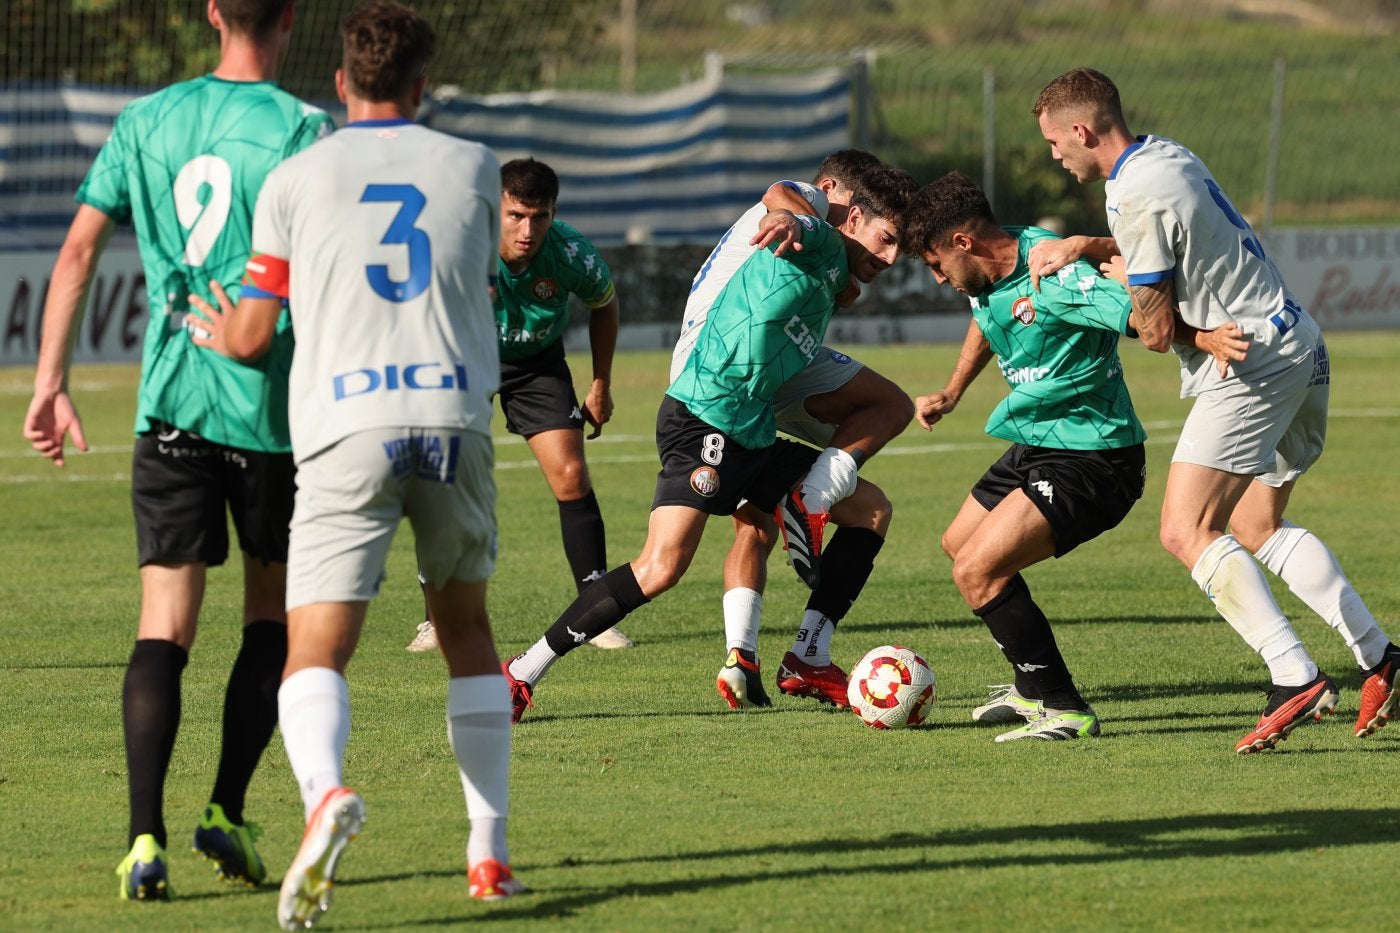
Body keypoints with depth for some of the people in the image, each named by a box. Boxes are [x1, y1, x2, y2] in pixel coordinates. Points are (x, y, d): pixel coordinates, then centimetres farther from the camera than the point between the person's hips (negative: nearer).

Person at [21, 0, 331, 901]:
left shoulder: (146, 120, 7)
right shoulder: (302, 128, -6)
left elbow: (79, 252, 6)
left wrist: (51, 383, 9)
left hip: (167, 403, 3)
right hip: (269, 403, -3)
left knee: (164, 625, 1)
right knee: (275, 613, 15)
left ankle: (146, 836, -12)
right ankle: (228, 812, 7)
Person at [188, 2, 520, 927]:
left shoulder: (295, 180, 8)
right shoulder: (475, 167, 13)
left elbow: (249, 336, 9)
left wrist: (209, 327, 32)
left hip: (346, 428, -2)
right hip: (456, 416, 2)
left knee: (314, 654, -6)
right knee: (466, 627, 22)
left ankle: (326, 791, -38)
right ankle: (490, 852, 21)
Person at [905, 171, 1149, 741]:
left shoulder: (1053, 275, -26)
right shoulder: (990, 278, 4)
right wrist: (950, 394, 32)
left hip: (1092, 457, -11)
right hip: (1035, 448, 11)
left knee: (978, 572, -21)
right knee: (959, 546, 27)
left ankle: (1065, 710, -12)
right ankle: (1032, 688, 40)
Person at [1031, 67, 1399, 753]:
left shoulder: (1137, 199, -17)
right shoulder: (1167, 156, 11)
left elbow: (1156, 331, -14)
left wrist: (1123, 279, 6)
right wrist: (1083, 247, 12)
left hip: (1250, 363, -10)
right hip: (1300, 349, 10)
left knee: (1187, 530, -14)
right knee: (1257, 530, 18)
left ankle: (1295, 680, -23)